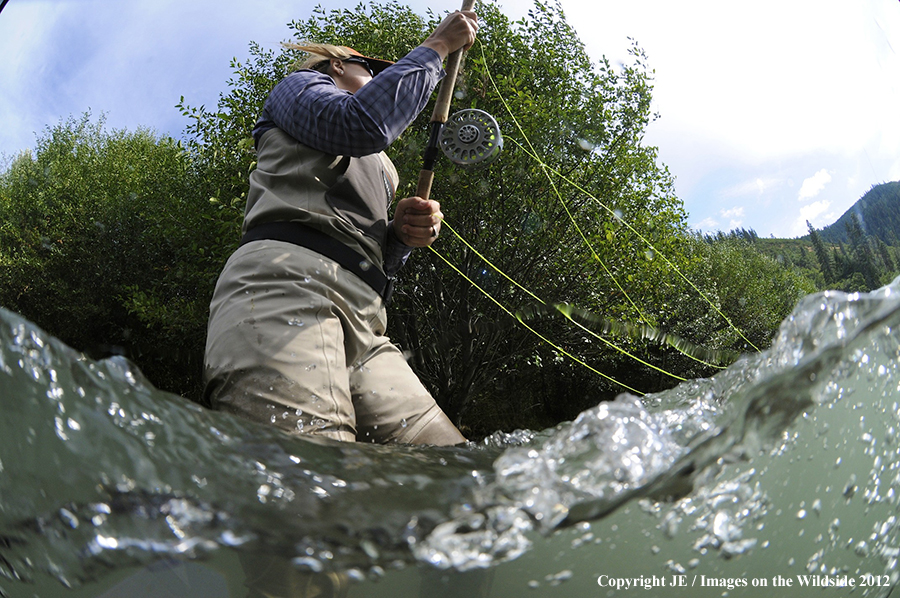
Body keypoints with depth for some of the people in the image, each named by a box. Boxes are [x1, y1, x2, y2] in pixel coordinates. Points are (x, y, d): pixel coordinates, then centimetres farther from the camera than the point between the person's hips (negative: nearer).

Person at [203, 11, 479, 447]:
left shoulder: (377, 170, 42)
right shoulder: (300, 85, 23)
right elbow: (364, 122, -2)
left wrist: (402, 235, 11)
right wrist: (437, 46, 10)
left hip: (361, 326, 8)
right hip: (283, 280, -7)